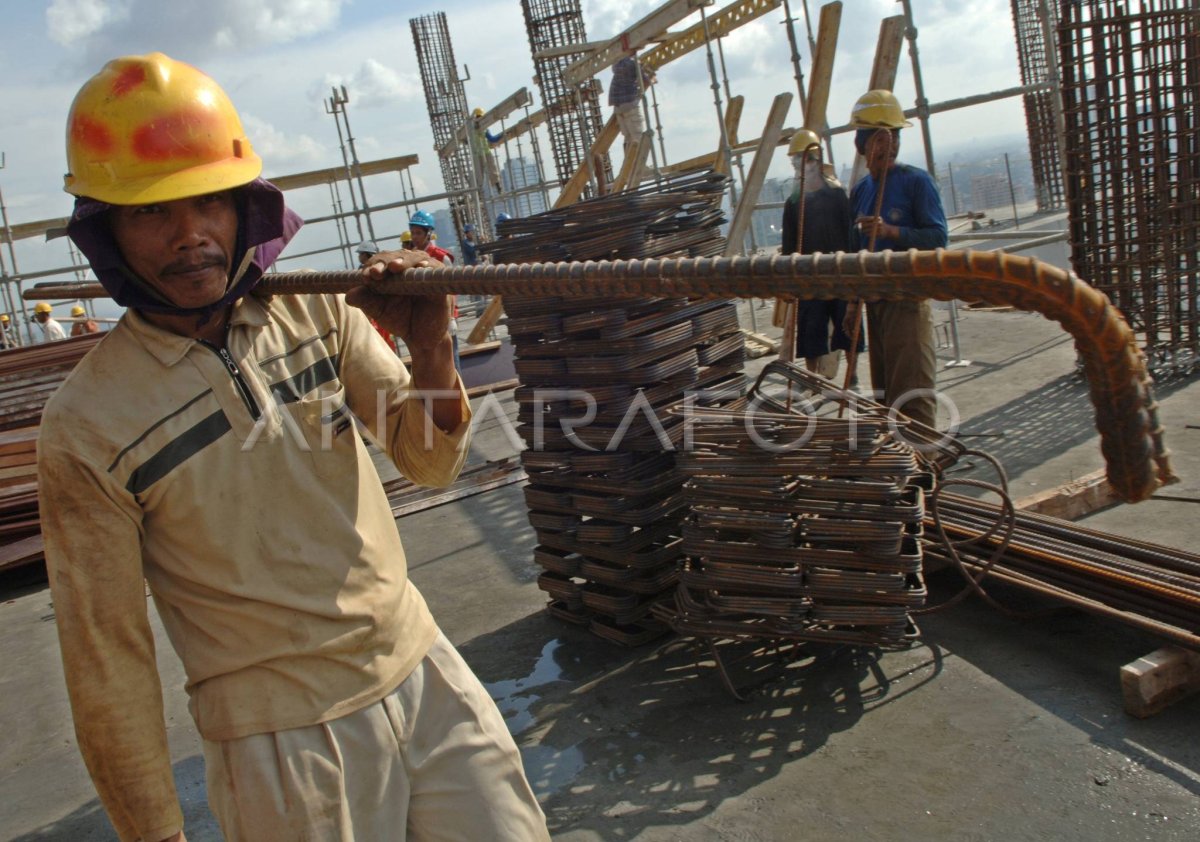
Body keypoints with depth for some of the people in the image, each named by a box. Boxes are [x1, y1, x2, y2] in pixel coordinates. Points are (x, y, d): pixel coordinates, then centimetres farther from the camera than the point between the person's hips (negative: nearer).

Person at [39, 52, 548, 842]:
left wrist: (430, 349, -20)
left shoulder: (318, 310, -3)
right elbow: (108, 660, -8)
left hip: (426, 672, 4)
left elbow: (430, 461, 0)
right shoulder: (86, 427, -15)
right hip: (285, 740, -4)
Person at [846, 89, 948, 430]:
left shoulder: (916, 181, -6)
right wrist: (852, 304, 13)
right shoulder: (859, 191, 12)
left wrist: (892, 231, -24)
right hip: (874, 299, 6)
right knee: (884, 388, 10)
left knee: (912, 388, -8)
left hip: (908, 296, -6)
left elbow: (939, 237, -11)